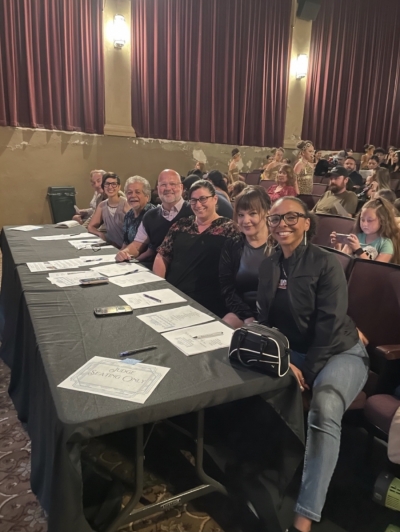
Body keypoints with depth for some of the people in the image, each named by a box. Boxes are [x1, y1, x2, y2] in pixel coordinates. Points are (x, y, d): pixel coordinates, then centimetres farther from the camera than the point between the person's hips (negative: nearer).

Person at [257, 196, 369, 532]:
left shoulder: (326, 263, -14)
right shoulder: (269, 266, 4)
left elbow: (330, 324, -17)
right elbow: (266, 320, 3)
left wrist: (307, 371, -17)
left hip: (340, 353, -5)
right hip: (293, 352, 6)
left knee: (324, 408, -33)